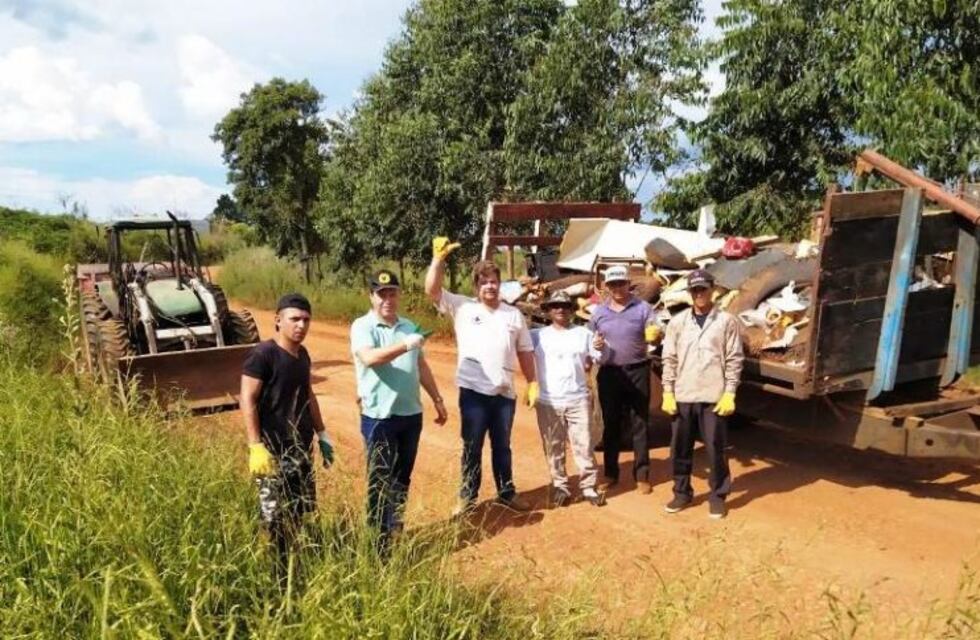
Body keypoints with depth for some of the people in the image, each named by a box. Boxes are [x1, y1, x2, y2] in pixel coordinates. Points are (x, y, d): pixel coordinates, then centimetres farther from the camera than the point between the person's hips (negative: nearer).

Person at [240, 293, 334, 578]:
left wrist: (321, 434, 21)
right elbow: (248, 400, -17)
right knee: (274, 517, -2)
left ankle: (288, 566, 29)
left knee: (299, 512, 15)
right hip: (274, 449, -8)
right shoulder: (263, 354, -14)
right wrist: (256, 446, -23)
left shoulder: (302, 354, 10)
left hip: (302, 448, 8)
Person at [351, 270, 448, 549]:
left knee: (402, 477, 17)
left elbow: (421, 366, 17)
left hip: (411, 413, 6)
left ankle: (396, 526, 33)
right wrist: (405, 345, -38)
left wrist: (437, 399, 18)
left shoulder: (409, 326, 10)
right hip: (379, 417, -6)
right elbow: (370, 358, -29)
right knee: (380, 480, 3)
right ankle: (380, 538, 14)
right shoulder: (362, 327, -10)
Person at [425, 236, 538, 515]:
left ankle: (507, 493, 32)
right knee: (472, 447, 9)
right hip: (473, 392, -2)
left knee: (502, 446, 17)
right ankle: (467, 496, 23)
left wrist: (532, 382, 7)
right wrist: (439, 258, -23)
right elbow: (432, 290, -13)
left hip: (504, 392, 3)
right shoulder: (462, 307, -1)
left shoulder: (514, 315, 8)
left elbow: (525, 351, 10)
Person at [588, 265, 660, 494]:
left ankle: (642, 475, 14)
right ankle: (610, 473, 21)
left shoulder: (642, 307, -2)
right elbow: (590, 340, 12)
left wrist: (654, 334, -34)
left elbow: (655, 333, -10)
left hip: (637, 371, -2)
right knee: (610, 424, 10)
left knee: (639, 424, 5)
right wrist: (594, 344, -12)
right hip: (609, 373, 2)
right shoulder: (599, 312, 5)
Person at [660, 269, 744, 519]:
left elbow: (734, 360, -3)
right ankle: (682, 492, 27)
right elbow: (669, 359, 6)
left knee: (715, 449, 5)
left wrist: (729, 394, -8)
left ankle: (718, 496, 21)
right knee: (680, 449, 11)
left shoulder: (726, 321, -1)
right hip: (682, 397, 3)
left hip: (714, 397, -3)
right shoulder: (678, 322, 5)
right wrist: (668, 392, 0)